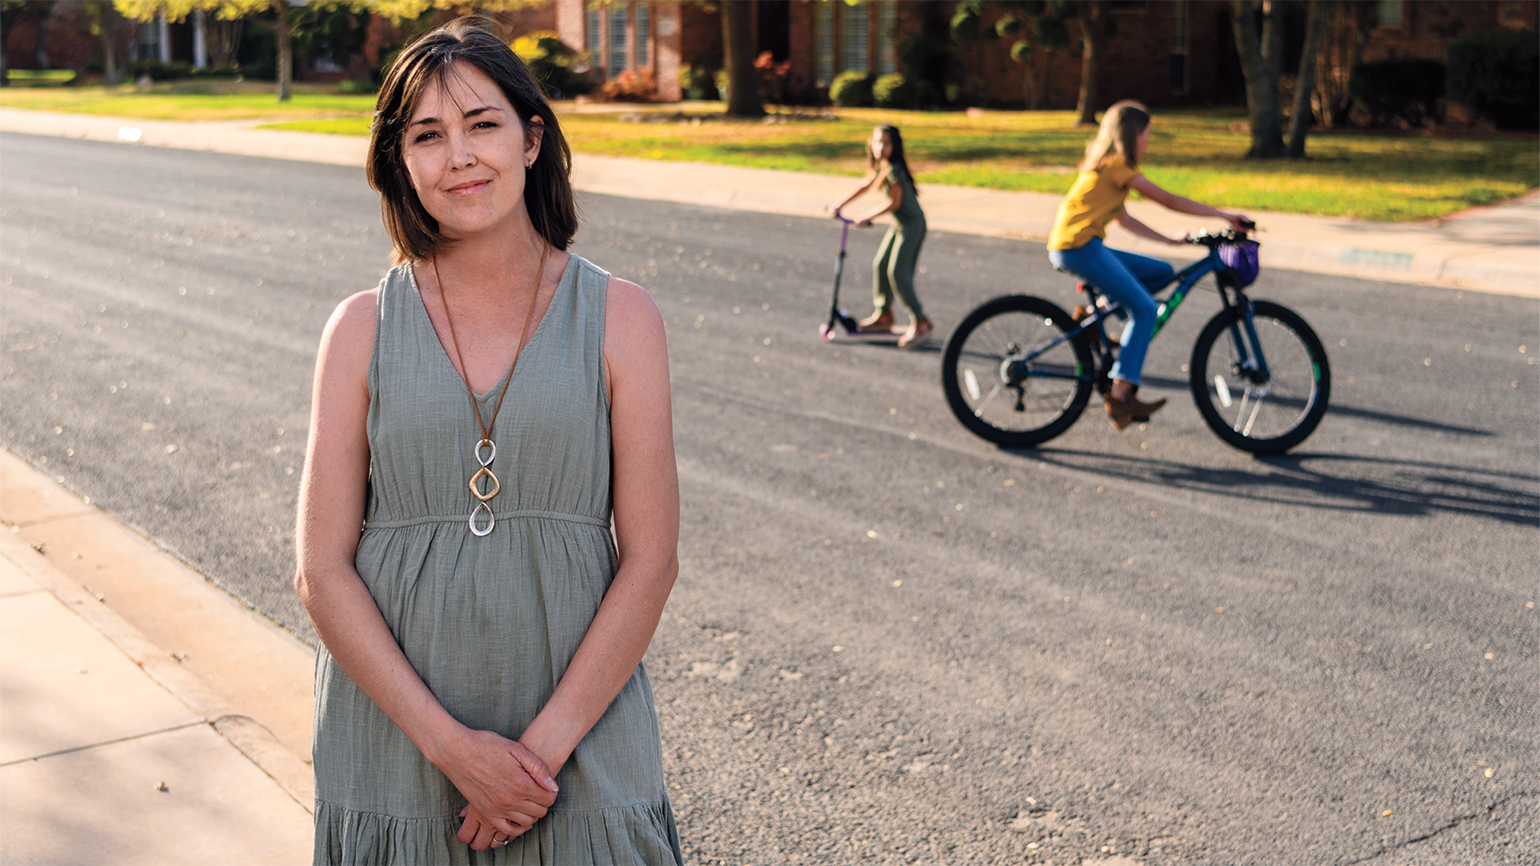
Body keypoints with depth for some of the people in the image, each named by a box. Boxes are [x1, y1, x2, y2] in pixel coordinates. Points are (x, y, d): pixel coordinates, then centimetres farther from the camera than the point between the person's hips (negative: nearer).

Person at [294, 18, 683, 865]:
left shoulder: (619, 318, -3)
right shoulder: (361, 329, -1)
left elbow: (650, 560, -6)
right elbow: (321, 572, -4)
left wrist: (548, 743, -11)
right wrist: (448, 741, -12)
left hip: (579, 730, 0)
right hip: (394, 744, 1)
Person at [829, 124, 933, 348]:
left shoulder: (893, 169, -21)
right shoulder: (880, 167, 8)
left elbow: (894, 202, -21)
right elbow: (865, 187, 21)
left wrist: (867, 217, -15)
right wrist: (840, 205, 21)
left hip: (912, 224, -10)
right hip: (899, 223, 10)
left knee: (898, 272, -15)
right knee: (880, 265, 13)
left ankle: (920, 322, -12)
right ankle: (883, 316, 27)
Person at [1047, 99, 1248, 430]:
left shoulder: (1105, 165, 22)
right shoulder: (1118, 166, -8)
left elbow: (1125, 220, 25)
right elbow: (1169, 200, -9)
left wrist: (1170, 240, 20)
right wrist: (1224, 216, -4)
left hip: (1071, 247, 10)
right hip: (1079, 246, -10)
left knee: (1162, 273, 12)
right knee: (1145, 309, -12)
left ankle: (1091, 311, 8)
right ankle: (1120, 395, -16)